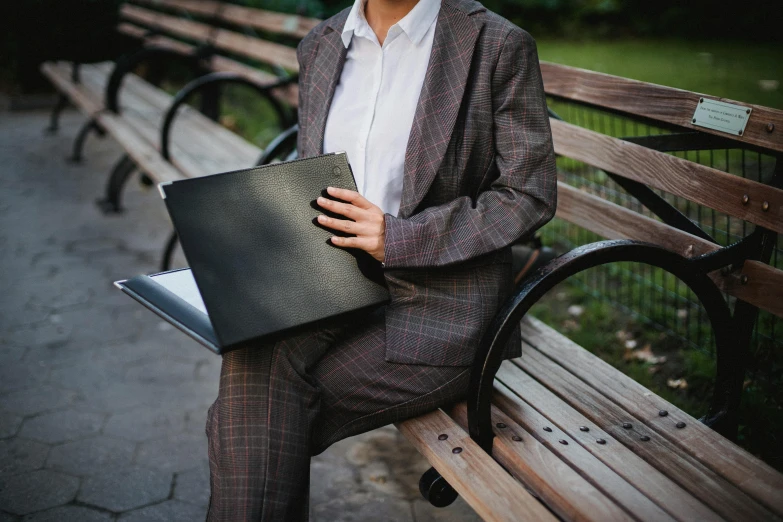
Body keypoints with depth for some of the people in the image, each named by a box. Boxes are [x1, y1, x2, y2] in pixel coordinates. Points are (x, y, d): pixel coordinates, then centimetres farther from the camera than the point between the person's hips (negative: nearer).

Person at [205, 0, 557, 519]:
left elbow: (530, 194, -6)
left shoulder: (499, 45, -5)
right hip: (332, 287, 5)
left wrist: (398, 237, -15)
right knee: (252, 359, -25)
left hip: (439, 305, -5)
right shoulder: (320, 45, 13)